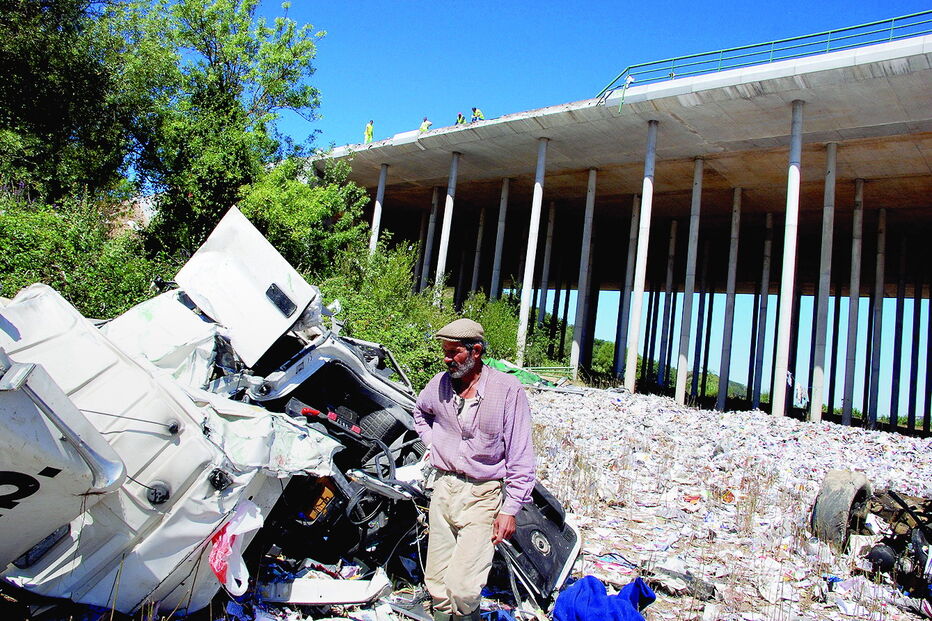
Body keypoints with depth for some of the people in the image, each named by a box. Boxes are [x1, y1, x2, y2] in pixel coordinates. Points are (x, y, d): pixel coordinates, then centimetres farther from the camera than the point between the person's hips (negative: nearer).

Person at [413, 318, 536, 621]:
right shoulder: (440, 383, 1)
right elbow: (419, 412, 26)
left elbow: (521, 457, -9)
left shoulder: (507, 389, -13)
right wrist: (433, 444, 11)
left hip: (483, 495, -5)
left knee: (462, 588, -9)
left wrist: (510, 509, -10)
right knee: (436, 582, 12)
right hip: (443, 486, 5)